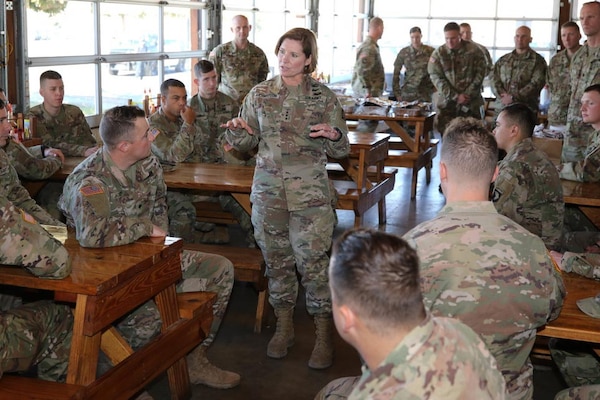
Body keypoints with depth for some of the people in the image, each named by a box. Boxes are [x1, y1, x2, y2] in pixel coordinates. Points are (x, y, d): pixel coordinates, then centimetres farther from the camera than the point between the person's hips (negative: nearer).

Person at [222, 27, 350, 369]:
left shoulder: (324, 97, -2)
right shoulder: (260, 94, 5)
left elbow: (342, 150, 4)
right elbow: (247, 142, 12)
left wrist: (333, 135, -18)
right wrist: (236, 130, -10)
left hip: (310, 195, -3)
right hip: (268, 192, 3)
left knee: (314, 263, -4)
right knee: (277, 261, 12)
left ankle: (325, 336, 11)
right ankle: (284, 327, 29)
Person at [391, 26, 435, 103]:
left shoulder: (430, 51, 0)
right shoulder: (403, 53, 2)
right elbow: (396, 74, 6)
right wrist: (397, 93, 3)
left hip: (426, 93, 0)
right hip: (408, 93, 0)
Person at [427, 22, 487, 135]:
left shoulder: (474, 51, 1)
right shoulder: (438, 53, 1)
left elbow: (480, 74, 0)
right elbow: (437, 78, -4)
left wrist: (468, 94, -10)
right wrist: (455, 97, -12)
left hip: (471, 103, 0)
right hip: (447, 103, 0)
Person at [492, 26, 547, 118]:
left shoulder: (537, 60, 4)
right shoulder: (503, 60, 19)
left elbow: (536, 83, -7)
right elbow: (494, 80, 11)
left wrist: (513, 98, -13)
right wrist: (502, 94, -10)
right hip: (501, 108, 4)